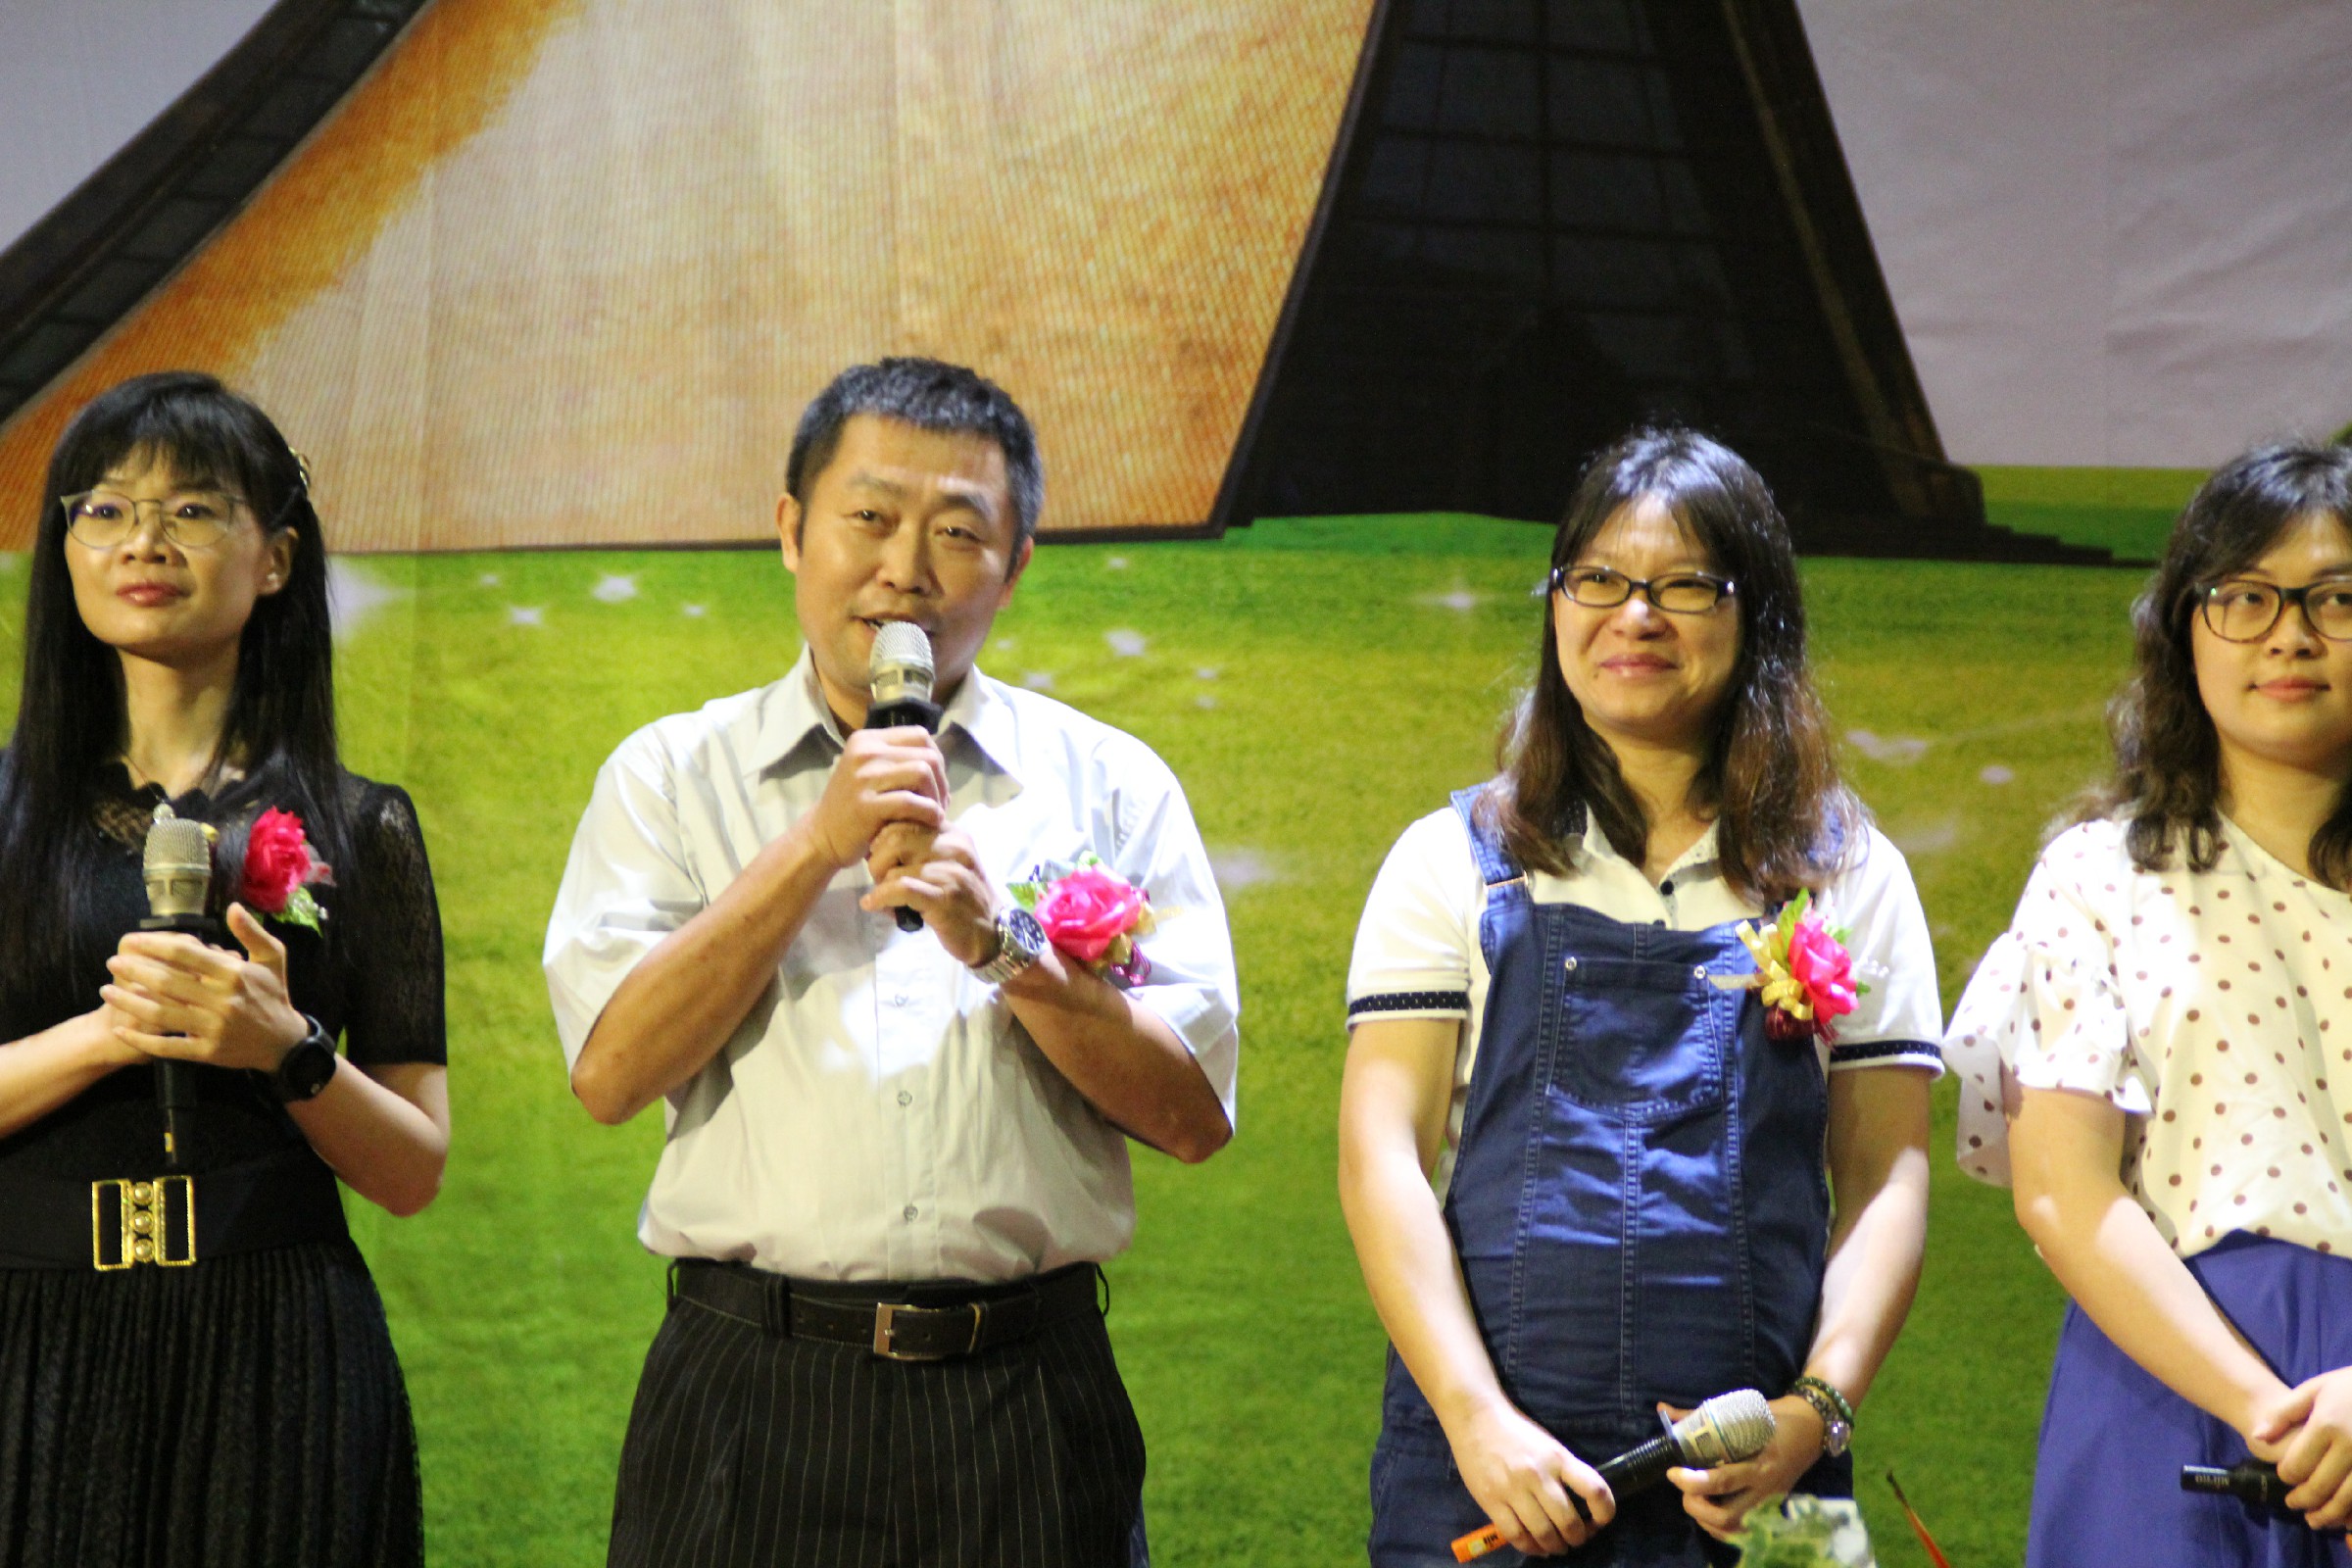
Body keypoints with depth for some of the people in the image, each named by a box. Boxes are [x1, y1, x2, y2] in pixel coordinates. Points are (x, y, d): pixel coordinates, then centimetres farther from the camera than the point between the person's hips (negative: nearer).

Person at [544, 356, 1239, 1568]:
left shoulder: (1109, 785, 9)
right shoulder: (671, 774, 9)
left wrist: (1004, 946, -10)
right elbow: (611, 1072, -4)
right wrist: (816, 845, -8)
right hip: (753, 1394, 0)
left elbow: (1194, 1114, 2)